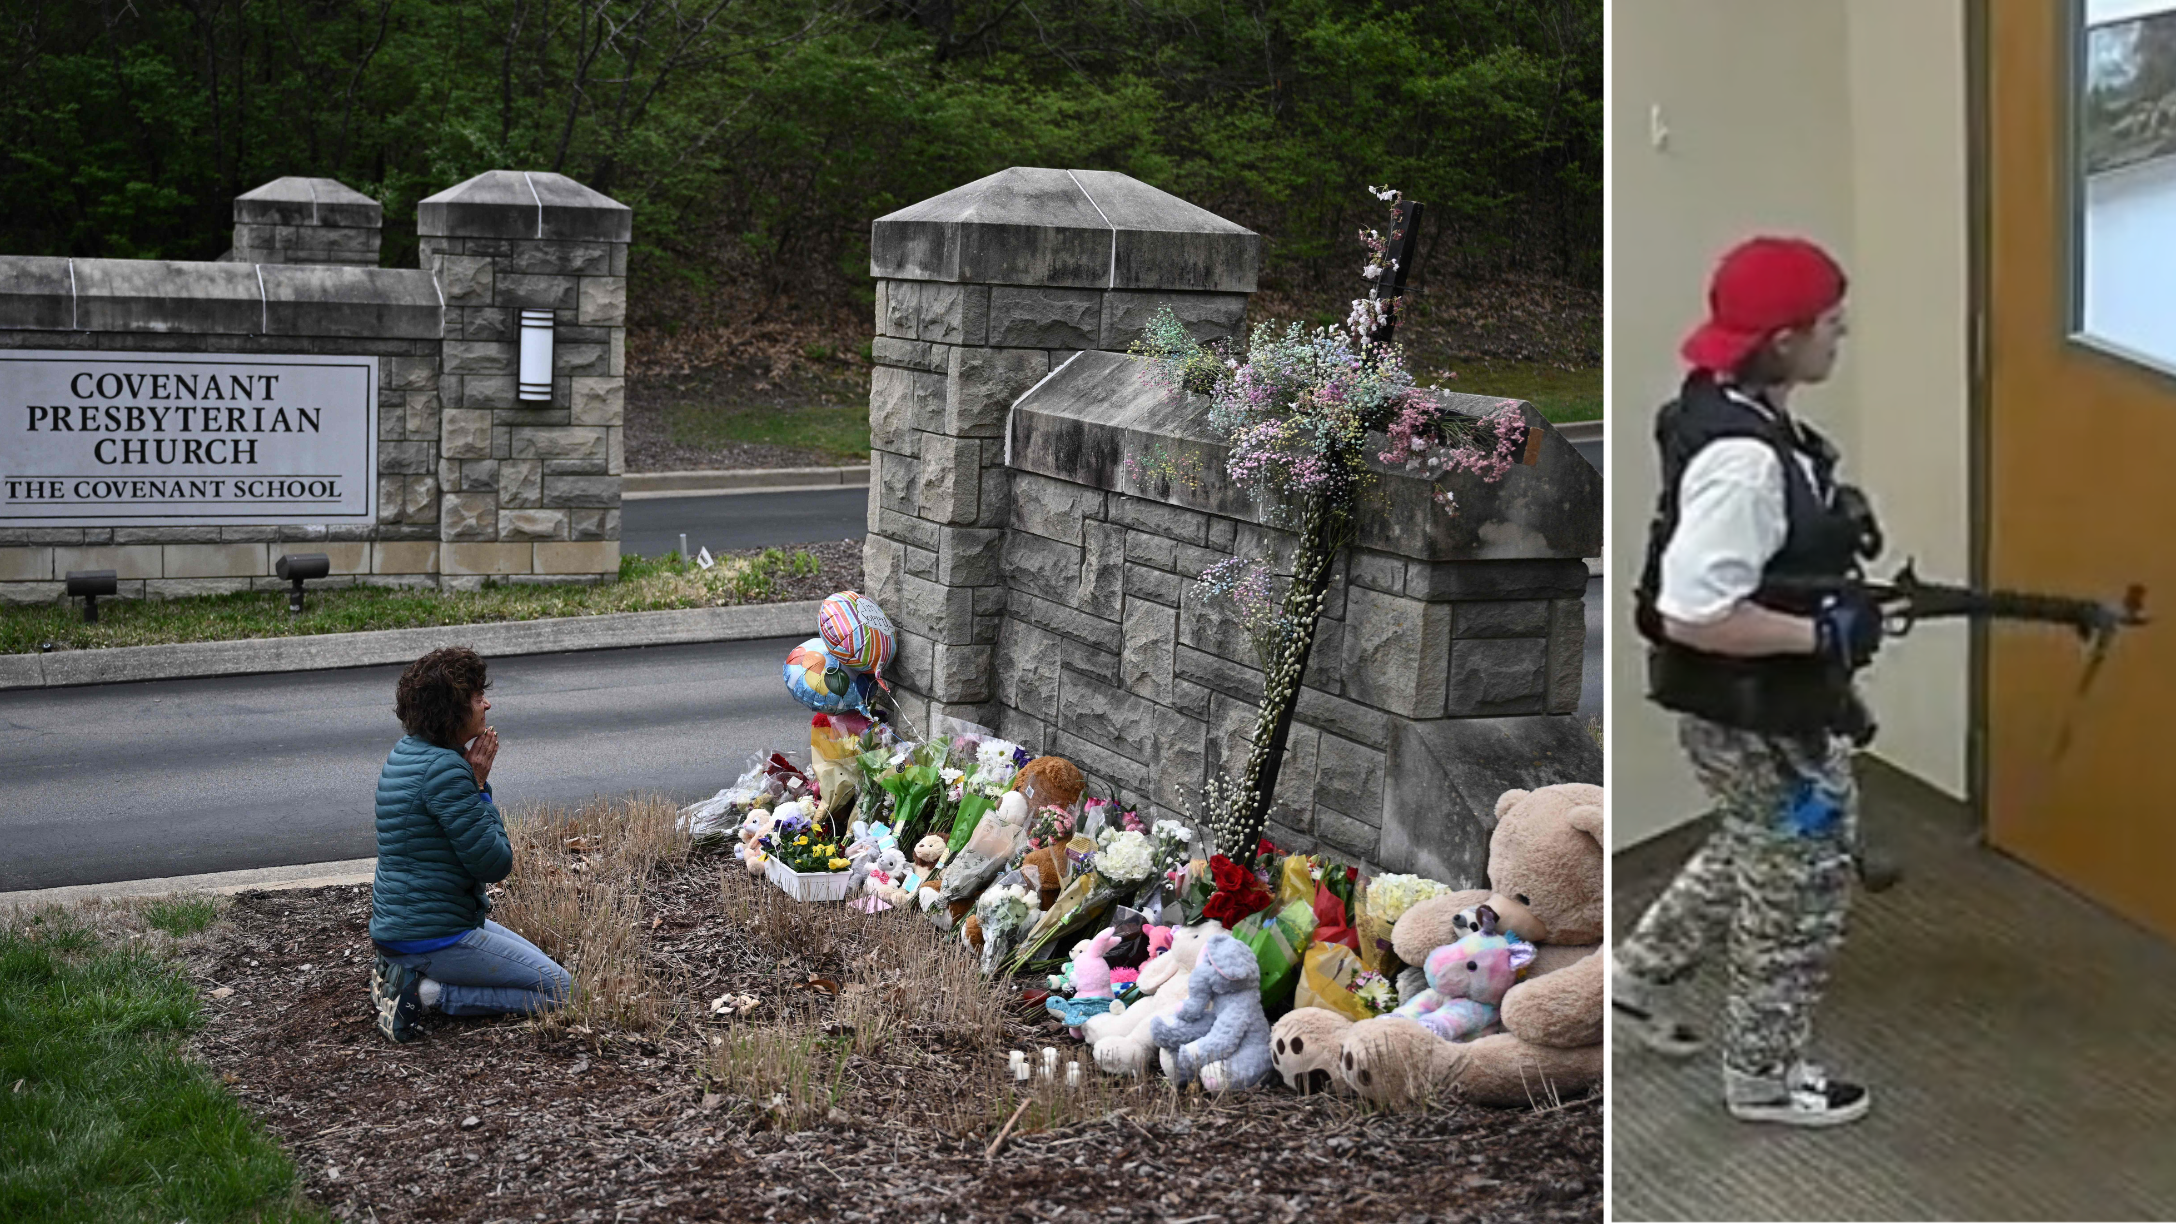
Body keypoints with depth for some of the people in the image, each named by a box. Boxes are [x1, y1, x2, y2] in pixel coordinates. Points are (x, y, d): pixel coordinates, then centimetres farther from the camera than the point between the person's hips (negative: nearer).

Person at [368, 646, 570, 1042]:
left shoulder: (405, 752, 9)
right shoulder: (445, 768, -22)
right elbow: (495, 863, -19)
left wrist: (474, 780, 3)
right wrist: (480, 786, -11)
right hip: (434, 934, -10)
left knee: (535, 960, 27)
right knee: (558, 989, -4)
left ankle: (404, 972, 12)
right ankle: (426, 993, -10)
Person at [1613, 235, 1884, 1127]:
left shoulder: (1741, 417, 1)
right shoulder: (1743, 458, -31)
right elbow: (1690, 614, -32)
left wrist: (1830, 525, 7)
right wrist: (1823, 633, -24)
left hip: (1759, 703, 10)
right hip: (1754, 714, -10)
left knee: (1760, 854, 28)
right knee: (1799, 883, 9)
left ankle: (1639, 976, 42)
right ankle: (1763, 1077, 27)